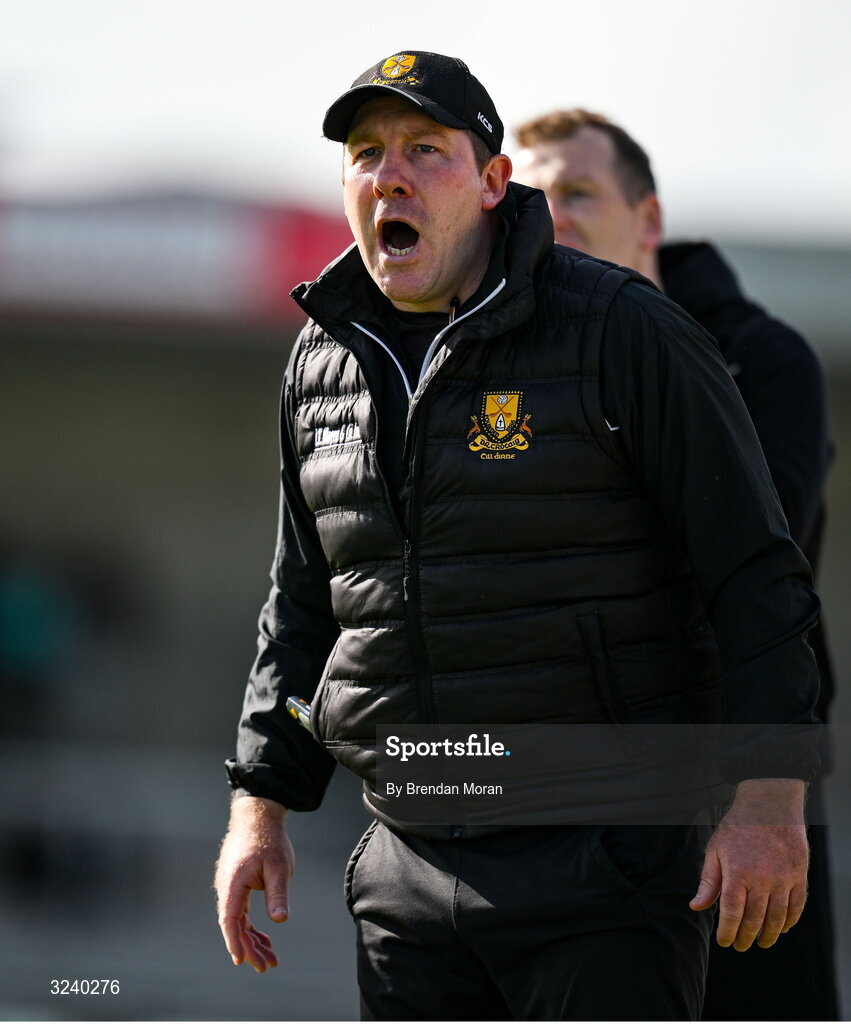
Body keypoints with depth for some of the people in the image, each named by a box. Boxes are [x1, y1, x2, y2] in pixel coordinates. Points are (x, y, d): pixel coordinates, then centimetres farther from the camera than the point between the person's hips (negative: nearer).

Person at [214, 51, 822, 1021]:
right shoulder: (324, 361, 11)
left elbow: (754, 573, -9)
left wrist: (768, 797, -16)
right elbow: (304, 606, 21)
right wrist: (259, 805, 13)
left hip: (604, 867, -6)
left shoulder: (622, 332, -7)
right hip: (406, 871, 6)